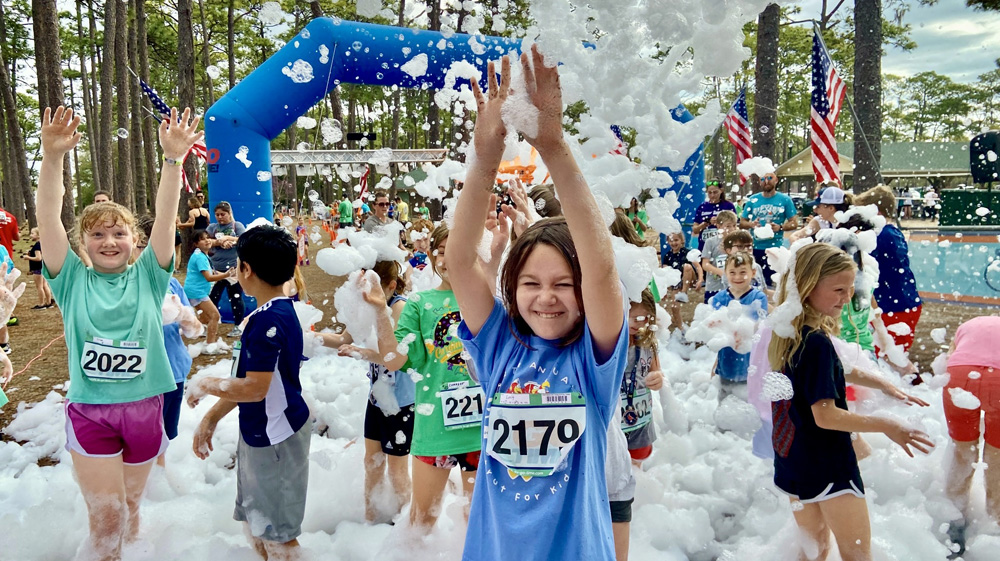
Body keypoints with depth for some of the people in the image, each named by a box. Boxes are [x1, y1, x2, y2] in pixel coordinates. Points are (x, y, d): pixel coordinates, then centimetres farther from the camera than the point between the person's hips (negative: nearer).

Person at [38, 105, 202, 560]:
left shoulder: (147, 276, -1)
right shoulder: (72, 280, -2)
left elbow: (165, 217, -13)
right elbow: (49, 219, -13)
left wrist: (173, 159, -25)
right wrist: (52, 157, -27)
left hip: (144, 406, 2)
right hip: (89, 410, -1)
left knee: (130, 509, 19)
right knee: (106, 517, -3)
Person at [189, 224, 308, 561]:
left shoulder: (268, 320, -23)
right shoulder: (278, 311, 8)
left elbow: (254, 388, -26)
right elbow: (248, 378, 13)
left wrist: (205, 384, -10)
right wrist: (211, 417, 16)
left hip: (275, 436, -10)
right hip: (261, 432, 10)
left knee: (275, 533, 4)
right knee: (255, 523, 22)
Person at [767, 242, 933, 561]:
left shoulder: (785, 334, 3)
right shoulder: (817, 343, -24)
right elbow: (826, 416, -24)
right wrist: (885, 426, -17)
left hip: (791, 460, 9)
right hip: (828, 465, -9)